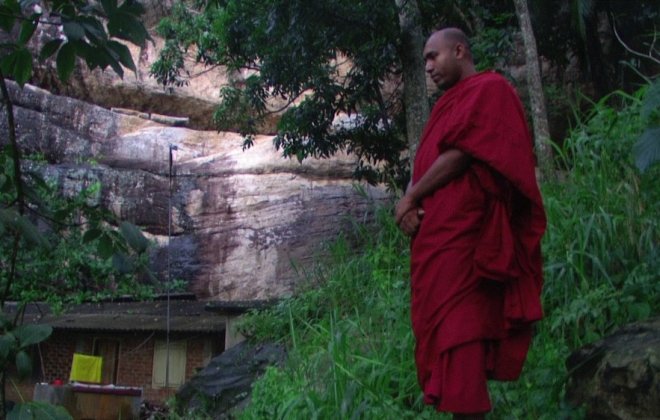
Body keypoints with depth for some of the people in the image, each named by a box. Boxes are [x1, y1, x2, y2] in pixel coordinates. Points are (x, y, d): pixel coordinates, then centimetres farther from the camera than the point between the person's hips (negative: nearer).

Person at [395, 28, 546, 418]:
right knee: (443, 322, 8)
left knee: (458, 324, -13)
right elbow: (427, 162, 16)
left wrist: (410, 198, -7)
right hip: (438, 230, 9)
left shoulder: (490, 89, -3)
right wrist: (410, 201, -4)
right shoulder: (451, 103, 25)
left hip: (461, 232, -9)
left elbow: (460, 155, -13)